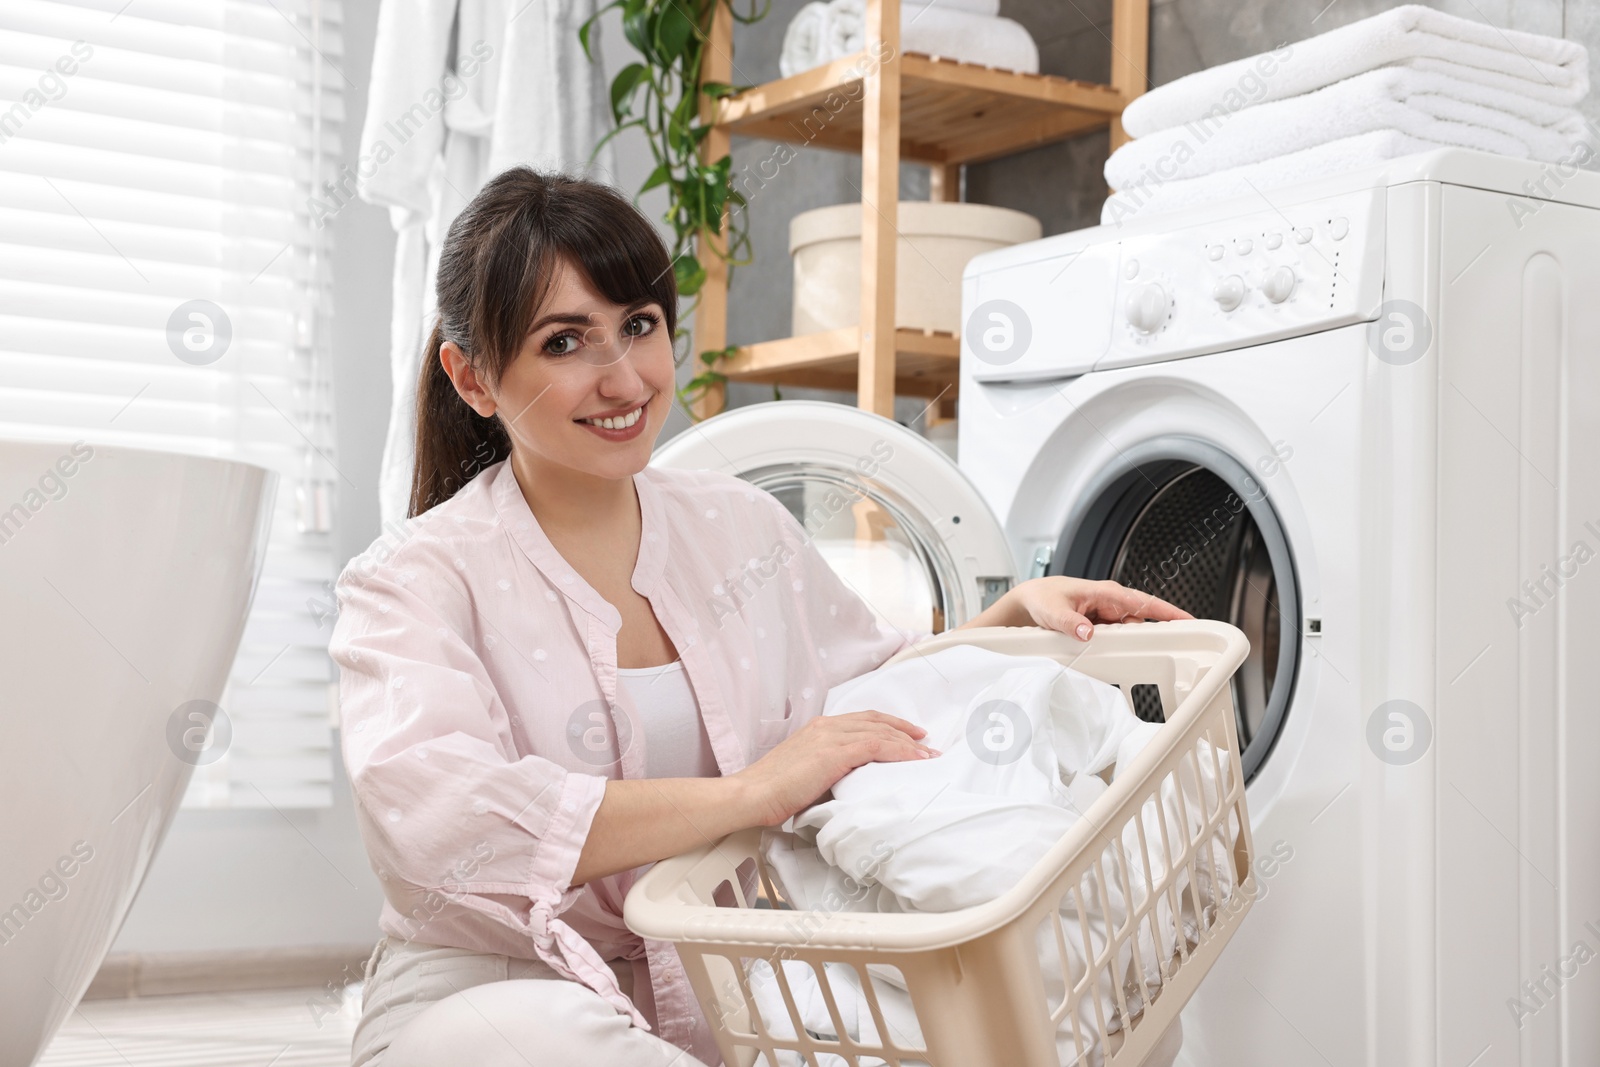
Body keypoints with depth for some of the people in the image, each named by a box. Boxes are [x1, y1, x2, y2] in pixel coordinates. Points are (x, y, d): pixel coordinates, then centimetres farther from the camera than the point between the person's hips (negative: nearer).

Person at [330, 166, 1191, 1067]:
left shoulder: (744, 526, 10)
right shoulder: (413, 582, -8)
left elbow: (871, 685, 25)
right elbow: (432, 817, -27)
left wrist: (1017, 613, 6)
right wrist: (750, 793, -28)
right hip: (496, 992, -3)